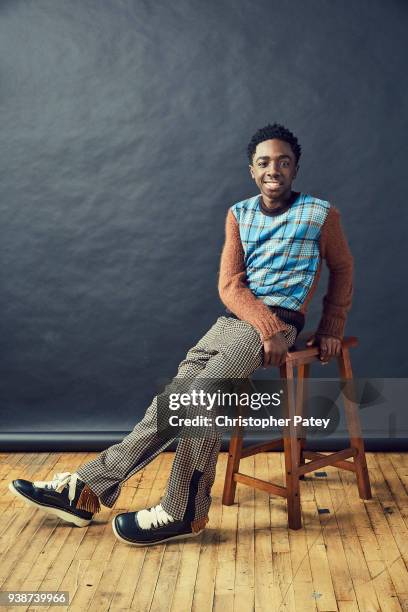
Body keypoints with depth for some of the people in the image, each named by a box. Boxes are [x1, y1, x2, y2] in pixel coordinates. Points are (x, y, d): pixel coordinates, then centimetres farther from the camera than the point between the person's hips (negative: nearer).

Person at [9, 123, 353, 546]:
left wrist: (331, 327, 10)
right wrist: (267, 325, -15)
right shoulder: (239, 214, 11)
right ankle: (87, 489, -9)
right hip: (235, 317, 4)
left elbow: (342, 270, 16)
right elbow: (229, 285, 1)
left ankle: (183, 513, -17)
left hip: (280, 320, -4)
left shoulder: (321, 214, 2)